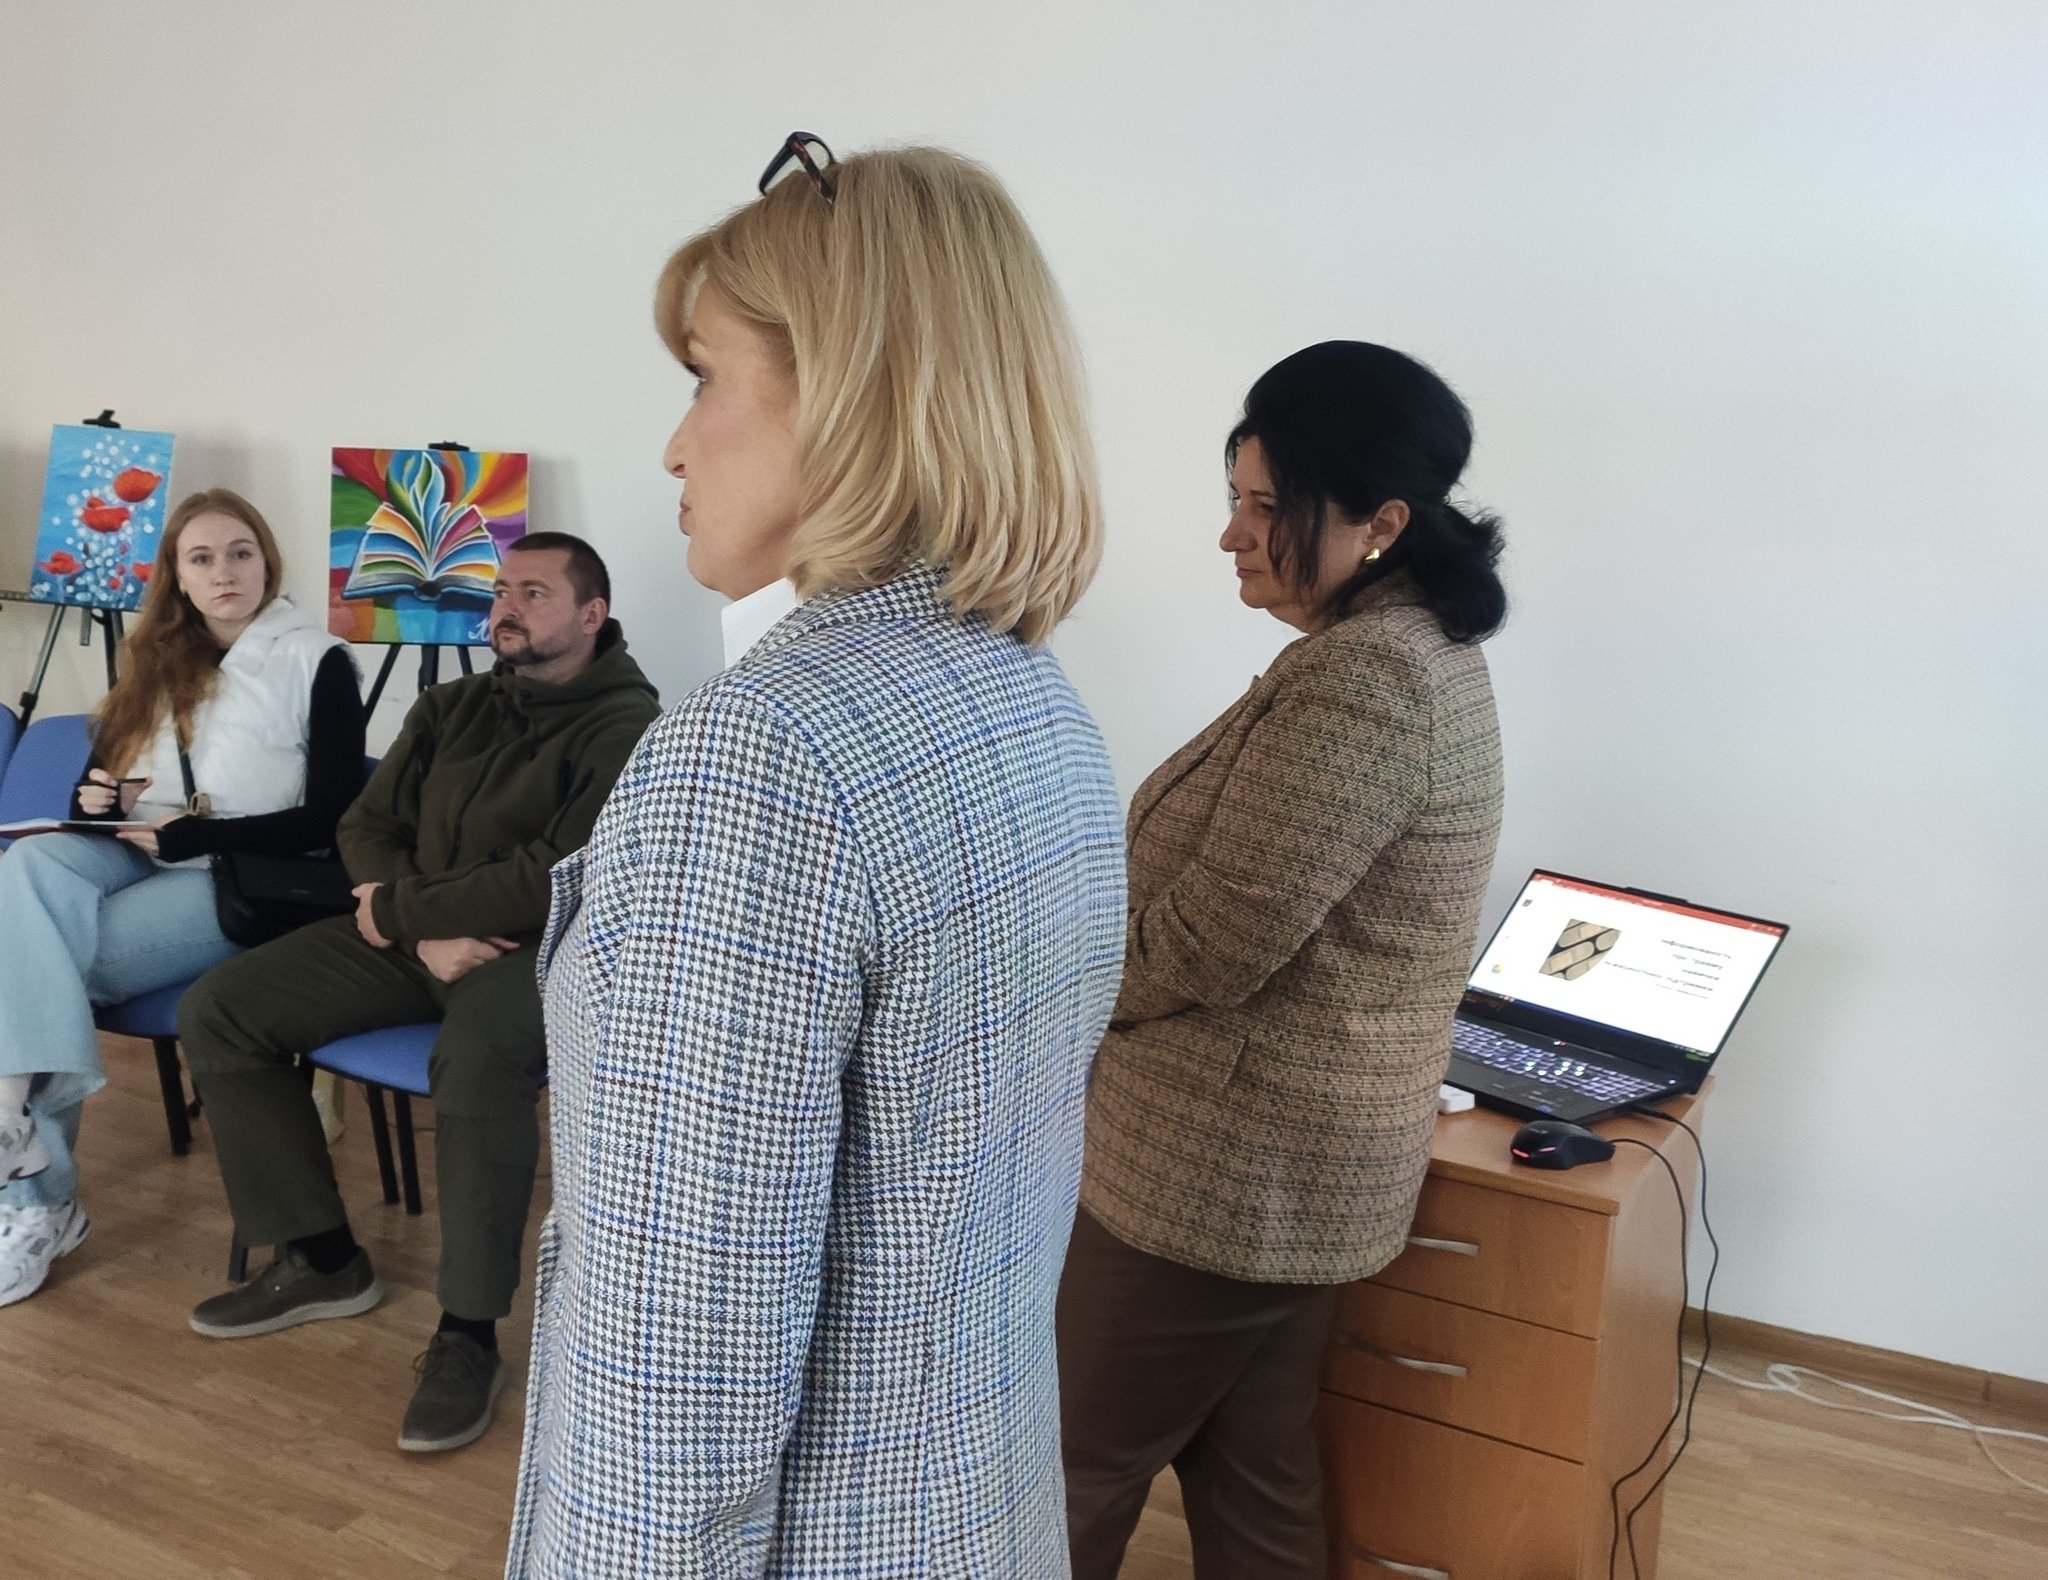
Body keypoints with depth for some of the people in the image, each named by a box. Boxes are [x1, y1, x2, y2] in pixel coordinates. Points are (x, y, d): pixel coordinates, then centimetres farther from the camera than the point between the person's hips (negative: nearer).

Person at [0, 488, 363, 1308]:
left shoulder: (317, 661, -4)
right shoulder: (156, 657, 14)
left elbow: (329, 818, -10)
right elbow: (105, 767, 21)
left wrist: (198, 835, -16)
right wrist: (95, 801, -3)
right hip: (135, 854, 5)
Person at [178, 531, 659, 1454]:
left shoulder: (626, 727, -12)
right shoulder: (452, 708, 11)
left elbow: (550, 885, -21)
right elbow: (367, 826, 10)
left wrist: (394, 908, -11)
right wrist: (425, 928, -10)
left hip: (539, 949, -7)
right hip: (412, 934, 8)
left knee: (477, 1061, -39)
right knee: (216, 1013, -4)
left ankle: (468, 1335, -23)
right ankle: (322, 1260, 6)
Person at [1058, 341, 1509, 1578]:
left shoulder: (1360, 685, -24)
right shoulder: (1424, 651, 9)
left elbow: (1203, 947, -23)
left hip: (1223, 1166, -10)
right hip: (1308, 1158, 10)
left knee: (1075, 1475, 10)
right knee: (1255, 1467, 21)